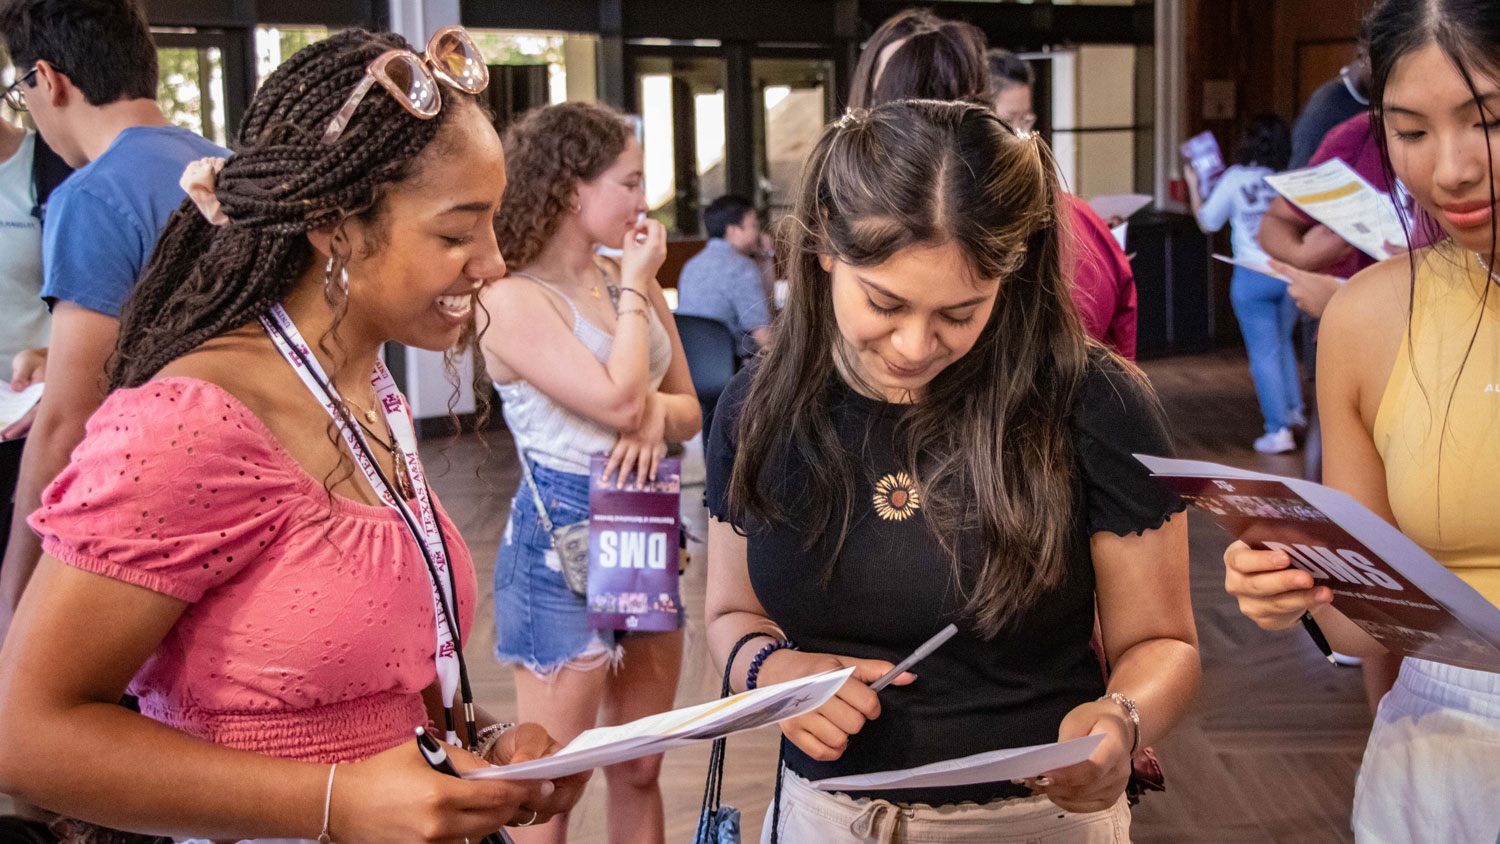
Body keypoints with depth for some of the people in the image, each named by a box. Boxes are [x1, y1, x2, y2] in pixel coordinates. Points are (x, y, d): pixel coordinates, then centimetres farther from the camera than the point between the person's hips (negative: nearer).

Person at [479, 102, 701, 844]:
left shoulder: (632, 283, 9)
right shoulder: (514, 300, -14)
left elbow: (689, 408, 12)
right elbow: (617, 397, -23)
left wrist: (656, 413, -12)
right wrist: (635, 285, -10)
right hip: (562, 542, -7)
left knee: (640, 772, 14)